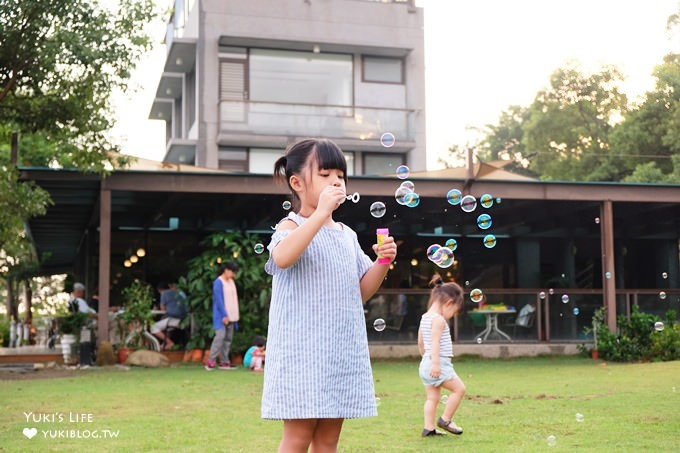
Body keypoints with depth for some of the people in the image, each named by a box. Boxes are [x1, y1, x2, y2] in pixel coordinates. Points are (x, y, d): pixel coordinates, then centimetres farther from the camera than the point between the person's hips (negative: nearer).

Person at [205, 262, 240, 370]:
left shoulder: (231, 282, 14)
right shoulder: (218, 282, -10)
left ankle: (224, 362, 11)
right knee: (220, 336, -15)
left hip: (230, 316, 8)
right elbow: (219, 300, -15)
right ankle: (211, 362, -13)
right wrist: (224, 315, -19)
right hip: (221, 316, -8)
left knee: (228, 338, 7)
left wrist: (235, 316, 10)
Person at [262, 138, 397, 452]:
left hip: (342, 349, 7)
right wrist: (321, 213, -30)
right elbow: (282, 258, -30)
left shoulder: (347, 234, 14)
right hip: (303, 350, -6)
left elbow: (361, 292, 15)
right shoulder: (292, 226, -5)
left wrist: (383, 263, -2)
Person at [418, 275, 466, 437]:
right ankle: (445, 419, 5)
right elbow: (435, 341, -23)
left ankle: (428, 428, 7)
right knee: (459, 388, -1)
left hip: (426, 363, 10)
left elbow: (420, 342, 21)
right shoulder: (438, 319, -13)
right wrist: (436, 363, -28)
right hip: (439, 364, -10)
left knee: (432, 397, 10)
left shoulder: (425, 317, 15)